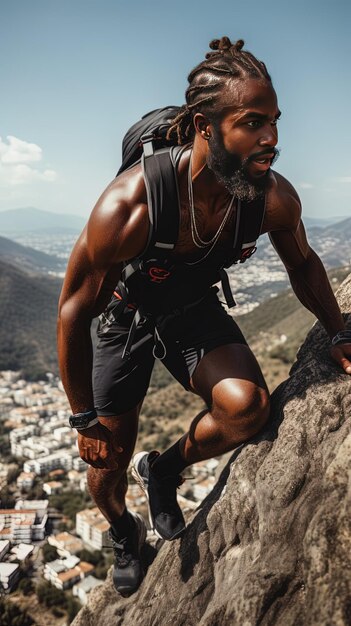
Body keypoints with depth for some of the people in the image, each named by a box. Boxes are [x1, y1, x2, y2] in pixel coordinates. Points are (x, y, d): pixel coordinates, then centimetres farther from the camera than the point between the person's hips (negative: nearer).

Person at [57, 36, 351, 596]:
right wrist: (86, 419, -16)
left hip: (193, 307, 3)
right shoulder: (128, 207, -36)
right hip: (124, 314, -2)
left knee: (248, 406, -26)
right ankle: (125, 534, 45)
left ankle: (165, 470, 8)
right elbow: (73, 313, -23)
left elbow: (303, 262, 2)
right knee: (106, 464, 6)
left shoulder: (275, 198, -22)